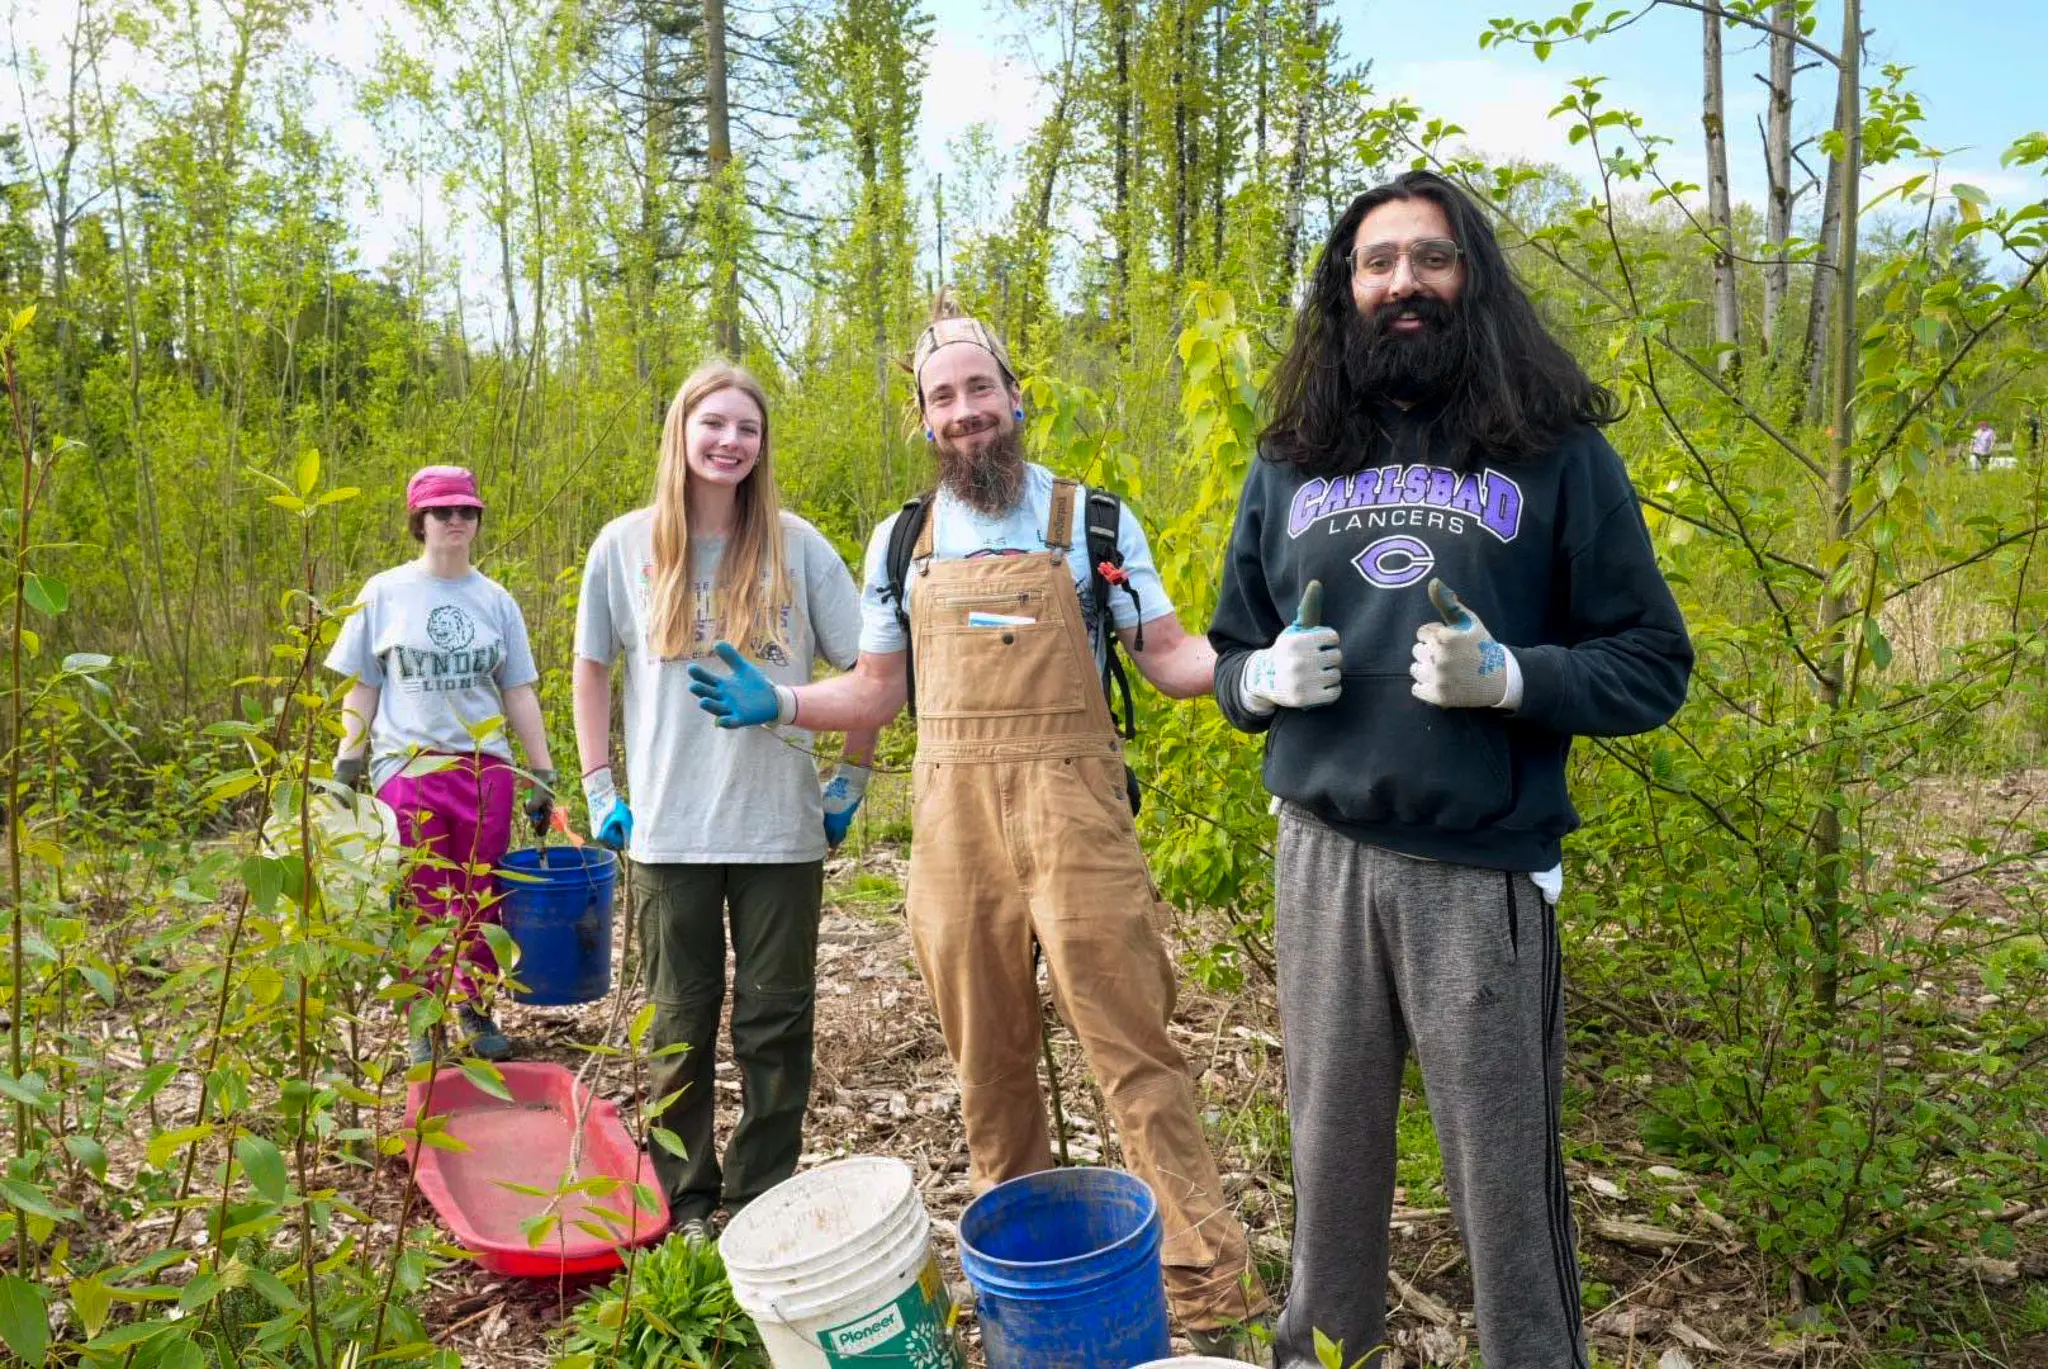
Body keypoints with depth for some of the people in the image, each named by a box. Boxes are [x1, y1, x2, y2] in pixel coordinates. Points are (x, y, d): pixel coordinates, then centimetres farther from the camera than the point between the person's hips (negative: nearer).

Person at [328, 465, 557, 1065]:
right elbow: (362, 687, 7)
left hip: (486, 768, 2)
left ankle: (475, 1008, 26)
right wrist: (347, 767, 1)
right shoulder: (385, 593, 3)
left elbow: (519, 693, 8)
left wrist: (543, 775, 5)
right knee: (422, 905, 5)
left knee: (482, 903, 7)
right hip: (408, 769, -1)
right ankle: (425, 1024, 20)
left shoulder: (496, 600, 7)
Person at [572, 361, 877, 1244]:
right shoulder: (626, 545, 1)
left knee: (776, 1021, 8)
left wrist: (850, 782, 3)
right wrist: (599, 790, 8)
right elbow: (591, 667, 11)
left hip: (783, 830, 0)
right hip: (669, 831, 1)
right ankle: (686, 1197, 28)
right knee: (681, 1023, 12)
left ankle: (762, 1198, 24)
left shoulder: (796, 545, -2)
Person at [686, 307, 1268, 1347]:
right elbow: (878, 691, 16)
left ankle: (1211, 1289, 8)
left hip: (1073, 812, -3)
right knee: (986, 1053, 12)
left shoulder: (1092, 521, 6)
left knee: (1132, 1045, -3)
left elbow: (1167, 659, 5)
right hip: (951, 820, 3)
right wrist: (778, 704, 0)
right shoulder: (900, 541, 13)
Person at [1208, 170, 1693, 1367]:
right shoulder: (1290, 463, 10)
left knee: (1503, 1168, 8)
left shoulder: (1557, 451, 0)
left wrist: (1508, 677, -17)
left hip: (1485, 872, -3)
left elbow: (1653, 664, 0)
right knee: (1331, 1146, 15)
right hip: (1322, 858, 3)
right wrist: (1266, 680, -6)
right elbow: (1230, 656, 17)